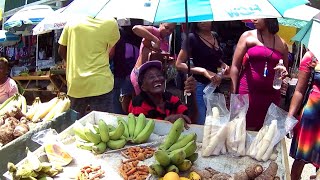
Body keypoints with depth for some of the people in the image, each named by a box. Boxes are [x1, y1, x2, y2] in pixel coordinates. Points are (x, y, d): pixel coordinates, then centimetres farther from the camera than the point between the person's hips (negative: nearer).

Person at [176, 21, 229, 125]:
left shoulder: (215, 36, 7)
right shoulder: (192, 38, -12)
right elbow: (179, 64, -15)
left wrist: (222, 64, 3)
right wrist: (204, 71, -23)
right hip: (200, 86, -7)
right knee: (202, 124, -3)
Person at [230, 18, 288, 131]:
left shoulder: (282, 44, 12)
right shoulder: (248, 36, 5)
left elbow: (285, 69, 25)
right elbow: (235, 66, 1)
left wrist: (284, 73, 0)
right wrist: (233, 93, -7)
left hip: (271, 96, 3)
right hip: (247, 93, -2)